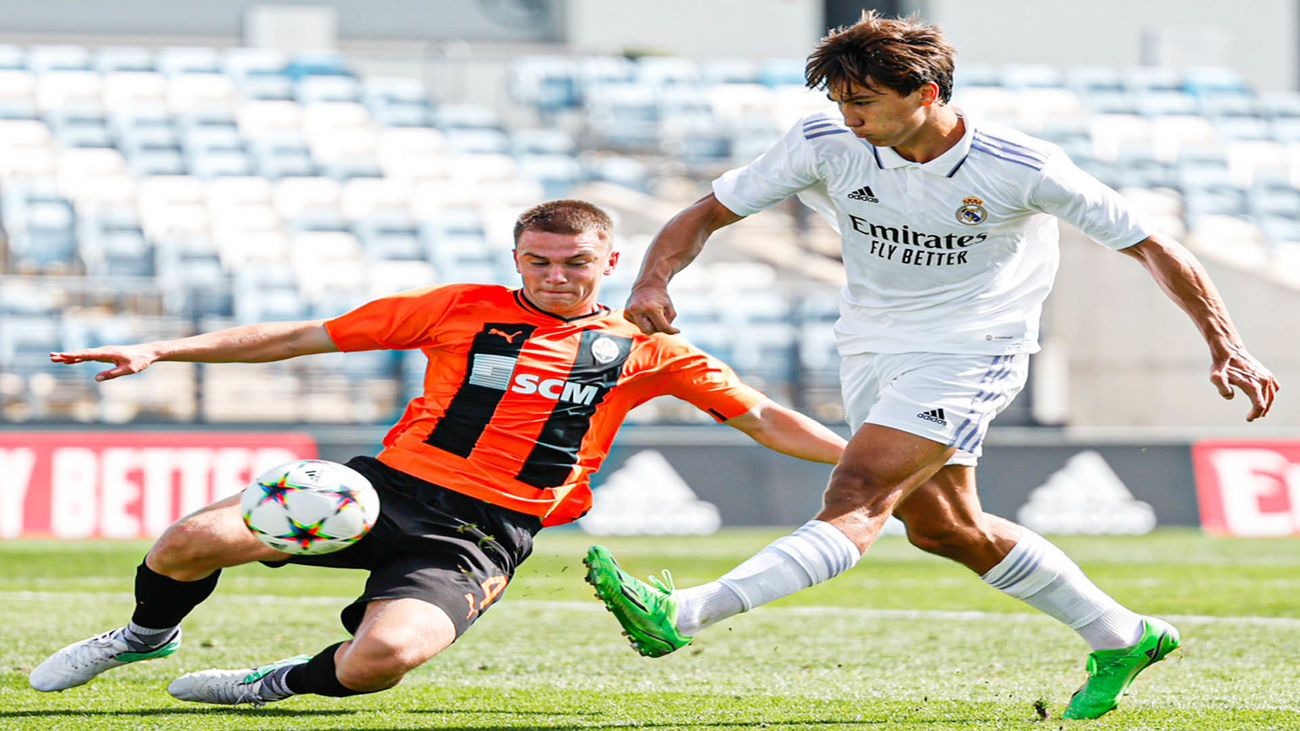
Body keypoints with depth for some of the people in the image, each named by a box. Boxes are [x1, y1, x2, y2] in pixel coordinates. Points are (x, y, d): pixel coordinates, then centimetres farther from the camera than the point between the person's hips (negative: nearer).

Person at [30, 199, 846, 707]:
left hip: (485, 532, -1)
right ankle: (151, 632, 14)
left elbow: (760, 417, 15)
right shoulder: (462, 309, 9)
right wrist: (159, 350, 4)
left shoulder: (642, 349, 10)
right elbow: (302, 336, 10)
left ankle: (286, 682, 4)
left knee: (384, 656, -33)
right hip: (393, 485, 1)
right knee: (196, 539, -22)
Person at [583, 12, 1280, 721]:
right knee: (941, 526, 11)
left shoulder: (1022, 169, -19)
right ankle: (1122, 638, 26)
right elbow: (707, 213, -5)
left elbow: (1151, 247, -9)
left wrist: (1226, 347, -12)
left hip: (968, 354, -6)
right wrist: (653, 280, -26)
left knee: (855, 501, -23)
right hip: (869, 350, 6)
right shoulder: (826, 145, -11)